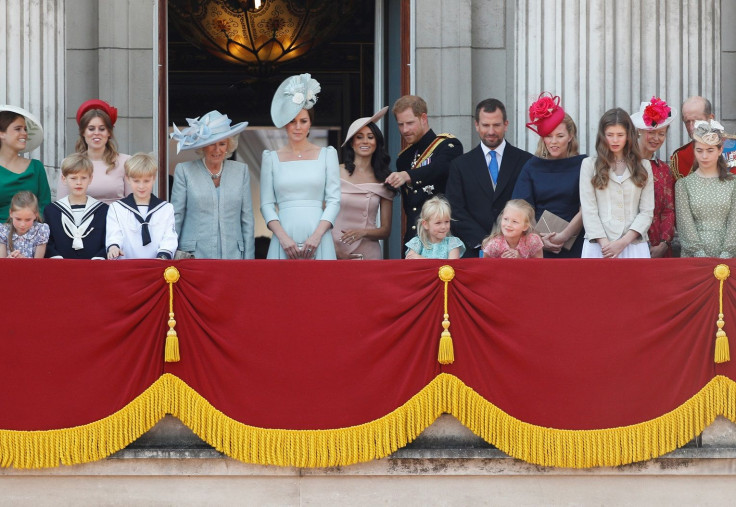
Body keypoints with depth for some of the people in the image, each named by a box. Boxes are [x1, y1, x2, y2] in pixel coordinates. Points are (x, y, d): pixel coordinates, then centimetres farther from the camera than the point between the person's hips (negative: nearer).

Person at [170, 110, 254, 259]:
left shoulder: (241, 171, 11)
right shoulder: (184, 170, 5)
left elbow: (247, 219, 10)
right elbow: (176, 216, 5)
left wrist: (249, 258, 5)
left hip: (232, 254, 2)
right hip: (194, 256, -2)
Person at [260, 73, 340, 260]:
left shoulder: (327, 155, 9)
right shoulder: (272, 158, 10)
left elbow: (334, 200, 4)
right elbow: (266, 204, 5)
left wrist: (317, 235, -10)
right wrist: (283, 237, -9)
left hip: (317, 240, 0)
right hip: (284, 238, 0)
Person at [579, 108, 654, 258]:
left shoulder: (643, 166, 12)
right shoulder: (589, 165, 9)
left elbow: (647, 211, 5)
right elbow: (588, 210, 2)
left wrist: (624, 242, -9)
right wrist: (605, 244, -10)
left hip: (634, 245, 1)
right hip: (599, 245, -1)